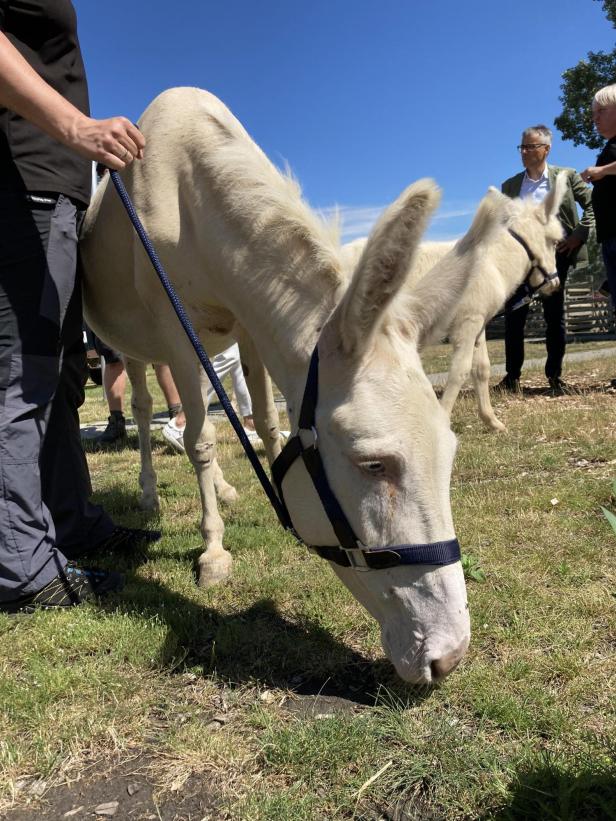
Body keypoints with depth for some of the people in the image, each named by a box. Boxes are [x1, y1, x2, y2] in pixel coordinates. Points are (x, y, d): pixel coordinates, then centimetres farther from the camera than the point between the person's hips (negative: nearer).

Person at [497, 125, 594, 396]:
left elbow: (592, 205, 6)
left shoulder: (567, 177, 6)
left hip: (555, 254, -2)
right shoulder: (510, 185, 12)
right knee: (513, 317, -2)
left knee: (555, 316, 2)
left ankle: (554, 376, 12)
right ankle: (512, 376, 7)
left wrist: (580, 233, -7)